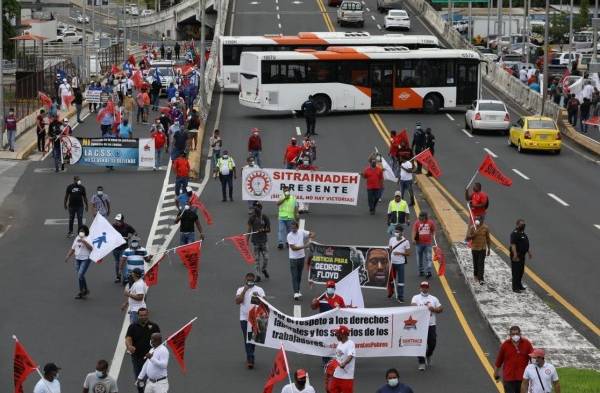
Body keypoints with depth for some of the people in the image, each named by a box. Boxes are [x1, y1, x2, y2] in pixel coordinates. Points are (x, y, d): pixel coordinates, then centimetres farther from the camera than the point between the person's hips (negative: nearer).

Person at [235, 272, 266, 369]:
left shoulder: (259, 290, 5)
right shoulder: (241, 290, 4)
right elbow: (237, 301, -10)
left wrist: (258, 297, -20)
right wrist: (244, 290, -14)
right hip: (244, 318, -1)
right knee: (247, 339, -7)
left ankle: (249, 358, 24)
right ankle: (250, 359, -11)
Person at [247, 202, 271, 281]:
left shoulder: (265, 217, -1)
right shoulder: (252, 218, -3)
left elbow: (269, 230, 3)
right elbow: (249, 230, -3)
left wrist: (263, 230, -19)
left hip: (263, 241, 1)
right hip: (255, 241, -1)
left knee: (266, 258, 0)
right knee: (257, 259, 2)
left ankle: (264, 269, 30)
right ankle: (258, 275, 10)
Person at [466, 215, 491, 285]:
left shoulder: (485, 228, -2)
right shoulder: (472, 227, -5)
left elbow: (488, 239, 5)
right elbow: (467, 238, -6)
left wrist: (488, 249, 5)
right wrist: (473, 235, -24)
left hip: (483, 248, -1)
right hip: (474, 248, 1)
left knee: (481, 264, -10)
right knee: (475, 263, 13)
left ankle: (480, 279, -14)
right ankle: (476, 275, 37)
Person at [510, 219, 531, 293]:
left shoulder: (523, 233, 14)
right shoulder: (515, 233, -18)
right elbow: (513, 245, -25)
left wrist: (528, 252, 27)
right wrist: (515, 255, -32)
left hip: (522, 255, 10)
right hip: (517, 256, -10)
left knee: (521, 271, 17)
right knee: (516, 272, -6)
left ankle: (519, 285, 28)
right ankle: (515, 288, -3)